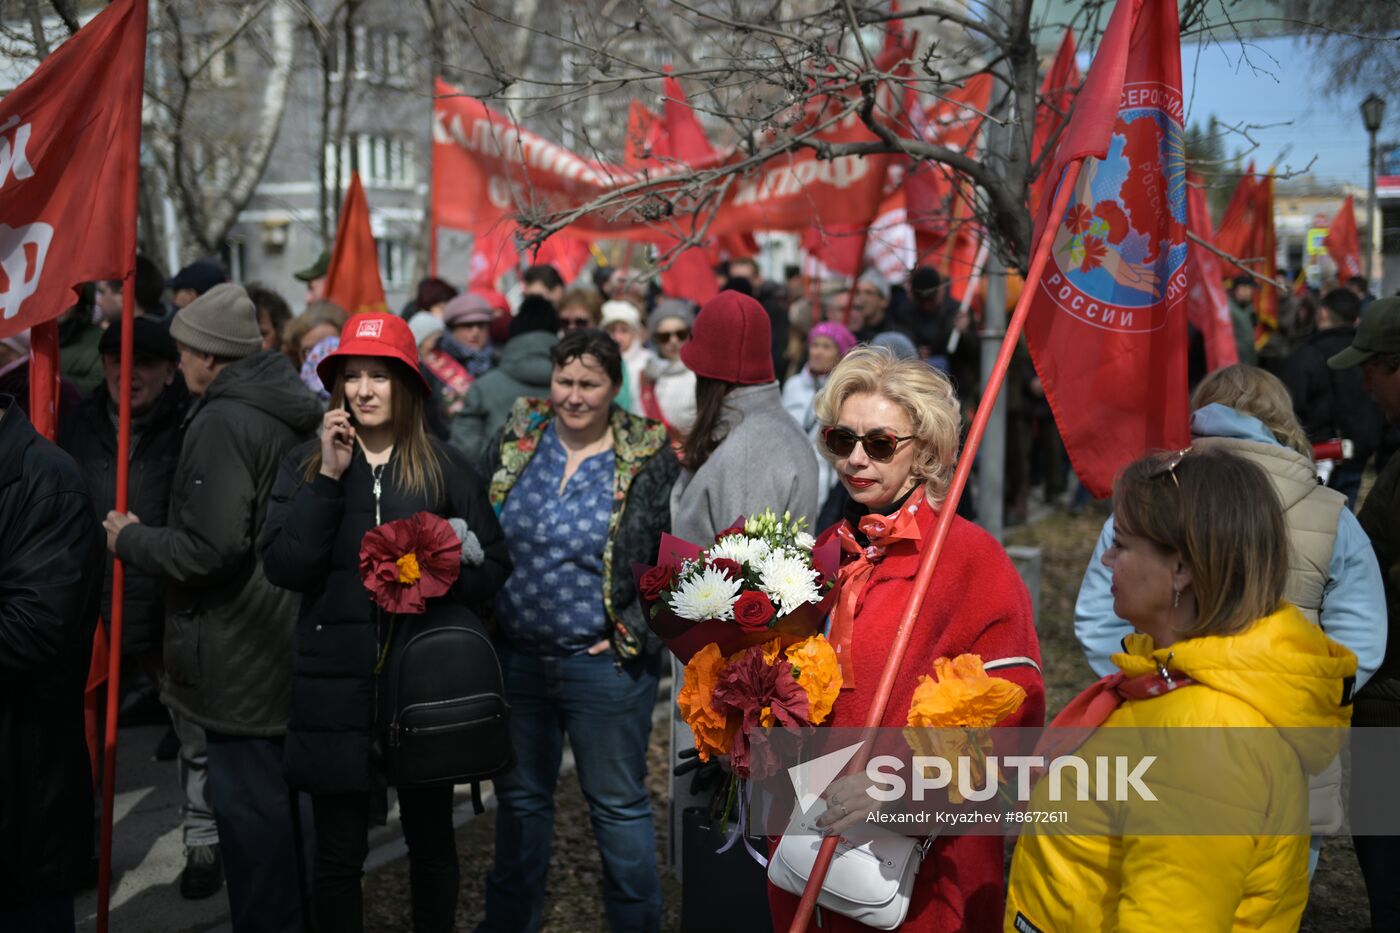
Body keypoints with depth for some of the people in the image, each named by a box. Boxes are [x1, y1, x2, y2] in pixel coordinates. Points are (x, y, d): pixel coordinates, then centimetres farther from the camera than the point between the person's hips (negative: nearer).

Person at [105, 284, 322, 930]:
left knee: (248, 806, -1)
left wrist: (131, 539, -8)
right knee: (283, 795, 20)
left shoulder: (222, 422, -18)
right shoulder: (294, 411, 11)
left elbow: (209, 550, -24)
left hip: (240, 657, -10)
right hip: (289, 646, 10)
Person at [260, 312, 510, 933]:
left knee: (431, 840, 14)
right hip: (338, 686, 0)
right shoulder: (305, 464, 3)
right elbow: (284, 567, -9)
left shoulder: (446, 468, 3)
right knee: (338, 852, 7)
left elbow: (494, 566, 4)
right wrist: (329, 478, -13)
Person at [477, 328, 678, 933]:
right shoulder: (514, 442, 3)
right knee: (520, 795, 18)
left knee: (618, 805, 6)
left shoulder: (648, 461, -7)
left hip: (604, 663, -4)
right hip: (516, 655, 4)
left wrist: (639, 633, -9)